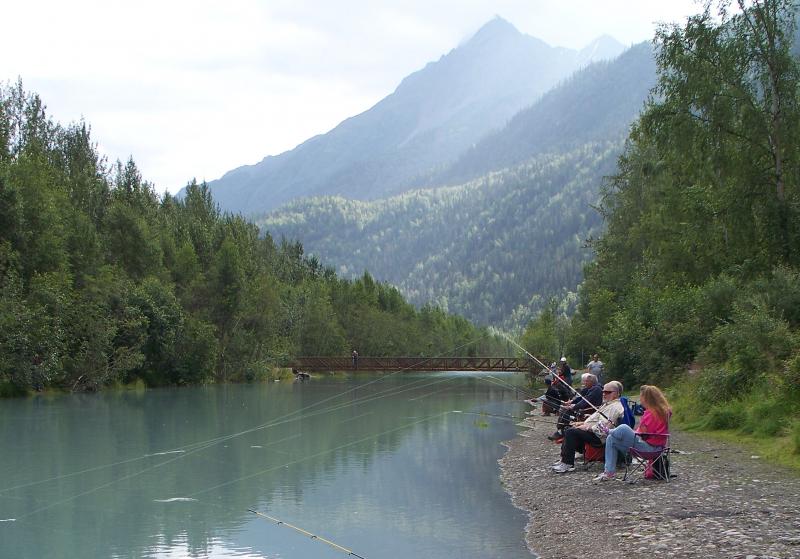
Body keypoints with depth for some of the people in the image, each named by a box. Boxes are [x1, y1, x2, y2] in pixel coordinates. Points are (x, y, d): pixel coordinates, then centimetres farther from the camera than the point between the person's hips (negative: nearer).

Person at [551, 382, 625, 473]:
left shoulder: (615, 407, -17)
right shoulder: (608, 404, 18)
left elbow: (603, 428, -25)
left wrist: (587, 427, -19)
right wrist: (583, 423, 14)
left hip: (599, 436, -12)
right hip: (593, 431, 12)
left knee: (571, 432, -22)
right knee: (569, 429, 13)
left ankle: (568, 464, -19)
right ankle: (564, 459, 10)